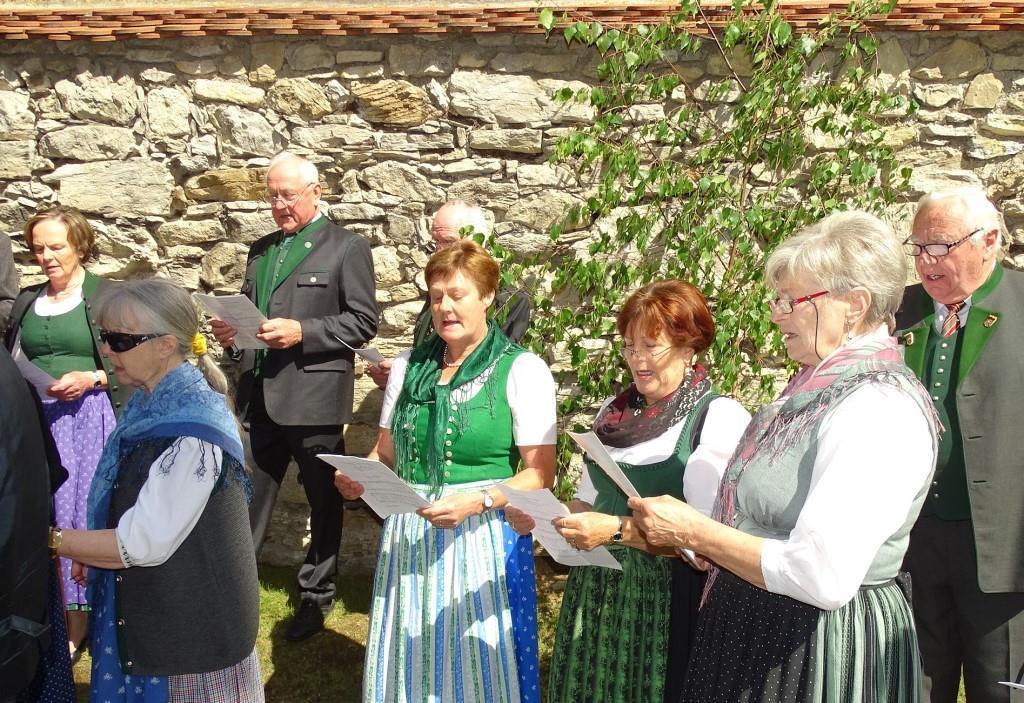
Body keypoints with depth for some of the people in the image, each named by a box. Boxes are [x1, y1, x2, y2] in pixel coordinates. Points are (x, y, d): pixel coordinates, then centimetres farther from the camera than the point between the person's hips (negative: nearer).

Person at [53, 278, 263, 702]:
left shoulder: (192, 432, -25)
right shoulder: (150, 406, 3)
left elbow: (142, 545, -23)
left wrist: (50, 540, -16)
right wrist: (92, 550, 1)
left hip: (189, 625, -8)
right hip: (144, 611, 8)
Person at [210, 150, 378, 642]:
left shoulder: (347, 248, -3)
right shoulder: (261, 250, 16)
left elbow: (363, 322, -9)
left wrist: (302, 332, -19)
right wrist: (230, 333, -2)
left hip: (314, 396, -5)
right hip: (261, 396, 5)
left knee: (323, 499, 10)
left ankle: (316, 596, 25)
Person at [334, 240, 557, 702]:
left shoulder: (522, 370, -6)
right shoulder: (408, 366, 8)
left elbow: (539, 473, -9)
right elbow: (387, 452, 14)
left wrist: (479, 499, -23)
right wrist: (359, 476, -7)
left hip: (483, 538, -4)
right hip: (409, 537, 4)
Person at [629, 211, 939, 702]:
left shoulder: (877, 409, -22)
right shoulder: (822, 386, 7)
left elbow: (821, 578, -28)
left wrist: (693, 531, -19)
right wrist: (691, 535, 3)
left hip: (824, 645, -8)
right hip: (759, 625, 8)